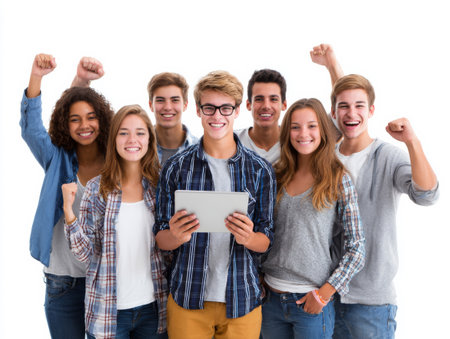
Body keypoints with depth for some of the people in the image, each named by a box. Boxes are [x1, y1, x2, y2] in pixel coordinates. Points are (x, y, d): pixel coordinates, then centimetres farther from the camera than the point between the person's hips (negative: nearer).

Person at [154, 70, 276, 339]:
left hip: (242, 300, 1)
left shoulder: (261, 170, -1)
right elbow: (161, 239, 1)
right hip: (188, 299, 0)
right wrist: (177, 236, -21)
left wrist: (248, 238, -21)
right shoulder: (176, 168, -2)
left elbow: (266, 241, 1)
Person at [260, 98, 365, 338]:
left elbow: (356, 247, -7)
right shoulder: (277, 175, 4)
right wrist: (258, 281, 4)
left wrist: (325, 292, -11)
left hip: (312, 302, -3)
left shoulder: (338, 179, -7)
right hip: (271, 297, 4)